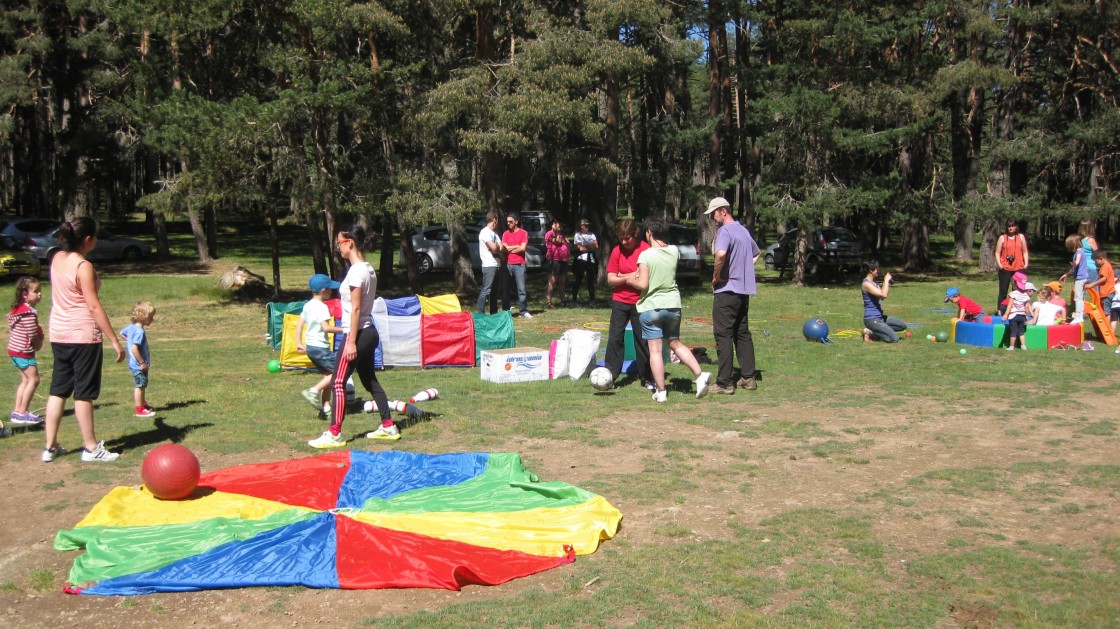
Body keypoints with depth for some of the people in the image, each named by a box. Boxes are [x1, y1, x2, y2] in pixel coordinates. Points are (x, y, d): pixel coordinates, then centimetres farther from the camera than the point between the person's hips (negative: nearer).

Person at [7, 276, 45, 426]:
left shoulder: (16, 309, 10)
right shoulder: (30, 313, -21)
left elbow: (11, 328, 17)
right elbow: (33, 335, -21)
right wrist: (39, 345, 0)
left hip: (14, 349, 10)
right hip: (24, 352, -10)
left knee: (25, 380, 16)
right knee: (33, 380, -4)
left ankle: (17, 411, 18)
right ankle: (22, 413, -1)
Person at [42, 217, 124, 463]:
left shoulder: (57, 258, 5)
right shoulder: (83, 267, -17)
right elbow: (94, 306, -19)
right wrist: (115, 341, -17)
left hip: (58, 334, 8)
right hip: (83, 335, -8)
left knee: (58, 390, 13)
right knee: (84, 393, 0)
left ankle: (50, 446, 18)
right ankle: (91, 448, 9)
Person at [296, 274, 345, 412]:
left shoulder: (307, 305, 13)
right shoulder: (321, 307, -15)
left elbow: (299, 325, 14)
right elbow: (326, 328, -23)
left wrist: (299, 343, 16)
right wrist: (342, 329, -12)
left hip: (310, 347, 10)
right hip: (320, 347, -10)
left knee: (328, 375, 14)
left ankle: (325, 407, 12)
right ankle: (313, 391, -12)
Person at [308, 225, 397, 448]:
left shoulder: (356, 271, -16)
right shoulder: (369, 269, 11)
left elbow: (355, 308, -19)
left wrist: (351, 342, -19)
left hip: (358, 334, -10)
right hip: (369, 332, 10)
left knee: (338, 382, -5)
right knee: (369, 380, 17)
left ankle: (334, 434, -2)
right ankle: (388, 426, 22)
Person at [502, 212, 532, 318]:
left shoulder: (523, 233, 3)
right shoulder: (505, 234, 10)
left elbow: (523, 248, -8)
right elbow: (504, 248, -1)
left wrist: (510, 249, -1)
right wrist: (517, 246, -4)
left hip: (519, 265, -2)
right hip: (508, 264, 3)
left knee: (521, 288, -4)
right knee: (506, 288, 3)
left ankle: (524, 311, -1)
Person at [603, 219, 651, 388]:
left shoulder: (646, 249, -8)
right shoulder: (617, 251, 1)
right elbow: (610, 279, -2)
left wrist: (622, 276, -8)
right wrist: (630, 278, -16)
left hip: (640, 303, -2)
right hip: (619, 301, 2)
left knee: (642, 339, 4)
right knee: (615, 338, -2)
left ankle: (646, 378, 14)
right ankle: (609, 375, 1)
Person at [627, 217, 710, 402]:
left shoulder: (645, 255, -13)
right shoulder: (674, 251, 3)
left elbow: (643, 284, -18)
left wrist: (631, 280, 1)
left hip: (650, 307, -5)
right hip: (673, 304, 5)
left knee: (655, 349, 0)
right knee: (675, 343, 21)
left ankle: (661, 392, 1)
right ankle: (700, 375, 8)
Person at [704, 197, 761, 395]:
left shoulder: (724, 231, -13)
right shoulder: (744, 230, 15)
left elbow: (721, 253, -33)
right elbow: (757, 253, 32)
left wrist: (716, 276, -17)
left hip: (726, 289, -9)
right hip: (744, 289, 9)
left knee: (723, 334, -5)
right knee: (743, 333, 14)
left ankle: (724, 382, -3)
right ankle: (748, 377, 17)